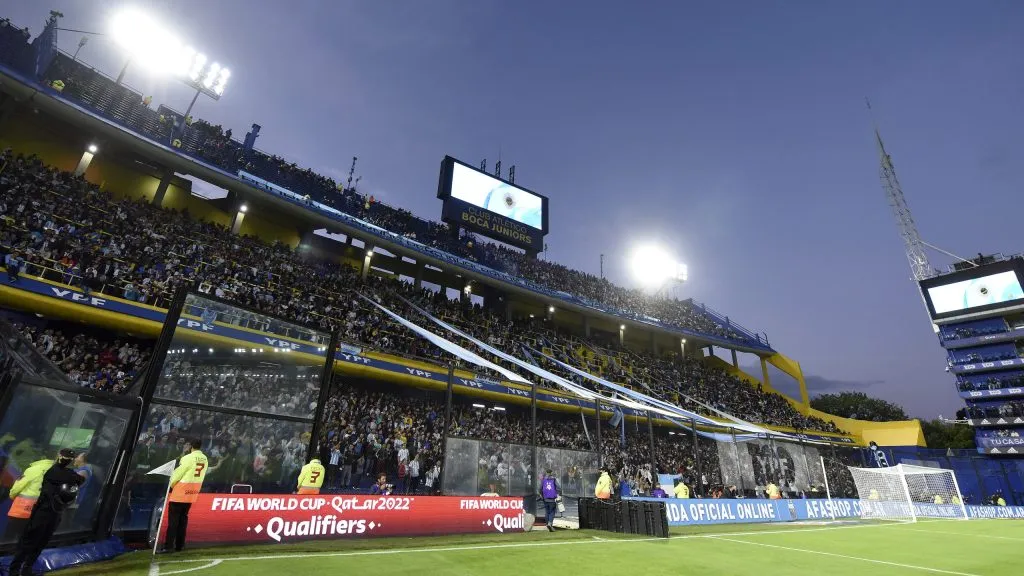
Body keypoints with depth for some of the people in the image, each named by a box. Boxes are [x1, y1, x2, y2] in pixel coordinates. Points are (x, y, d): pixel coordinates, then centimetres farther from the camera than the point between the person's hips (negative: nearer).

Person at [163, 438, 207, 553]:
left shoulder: (188, 458, -17)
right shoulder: (205, 459, 4)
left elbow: (177, 474, -10)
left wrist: (169, 485, 7)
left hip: (180, 491, -6)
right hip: (193, 492, 6)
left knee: (173, 519, 0)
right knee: (183, 518, 15)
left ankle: (168, 546, -1)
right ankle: (179, 545, 17)